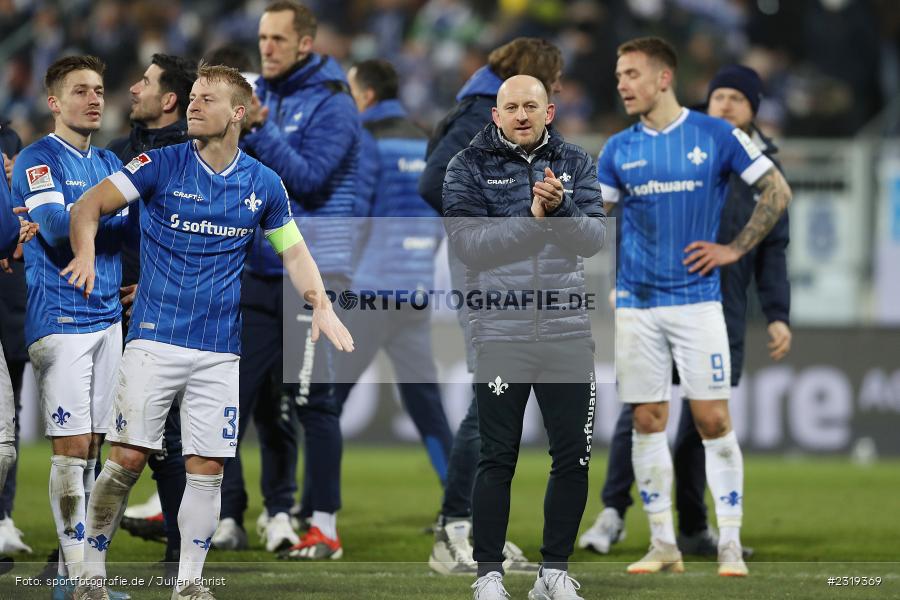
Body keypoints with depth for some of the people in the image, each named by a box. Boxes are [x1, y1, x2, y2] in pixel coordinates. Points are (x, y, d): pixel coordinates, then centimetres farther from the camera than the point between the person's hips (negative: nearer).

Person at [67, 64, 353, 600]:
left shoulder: (264, 184, 6)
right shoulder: (162, 165, -2)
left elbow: (294, 251, 16)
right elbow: (90, 205, -5)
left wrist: (322, 305, 0)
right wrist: (86, 251, -25)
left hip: (220, 350, 2)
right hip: (156, 339, -2)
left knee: (207, 470, 1)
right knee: (128, 458, -8)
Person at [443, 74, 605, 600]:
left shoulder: (576, 164, 7)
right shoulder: (469, 168, -1)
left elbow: (595, 238, -4)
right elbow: (468, 243, -12)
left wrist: (560, 208, -23)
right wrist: (532, 218, -21)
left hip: (568, 333, 3)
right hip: (500, 334, -3)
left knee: (574, 456, 5)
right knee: (498, 458, 2)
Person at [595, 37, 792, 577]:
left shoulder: (716, 135, -2)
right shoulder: (619, 149, 7)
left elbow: (778, 192, 2)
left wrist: (735, 249, -3)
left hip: (697, 299, -3)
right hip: (637, 304, 3)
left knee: (713, 420, -6)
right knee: (647, 421, 3)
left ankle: (731, 545, 0)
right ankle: (664, 545, 11)